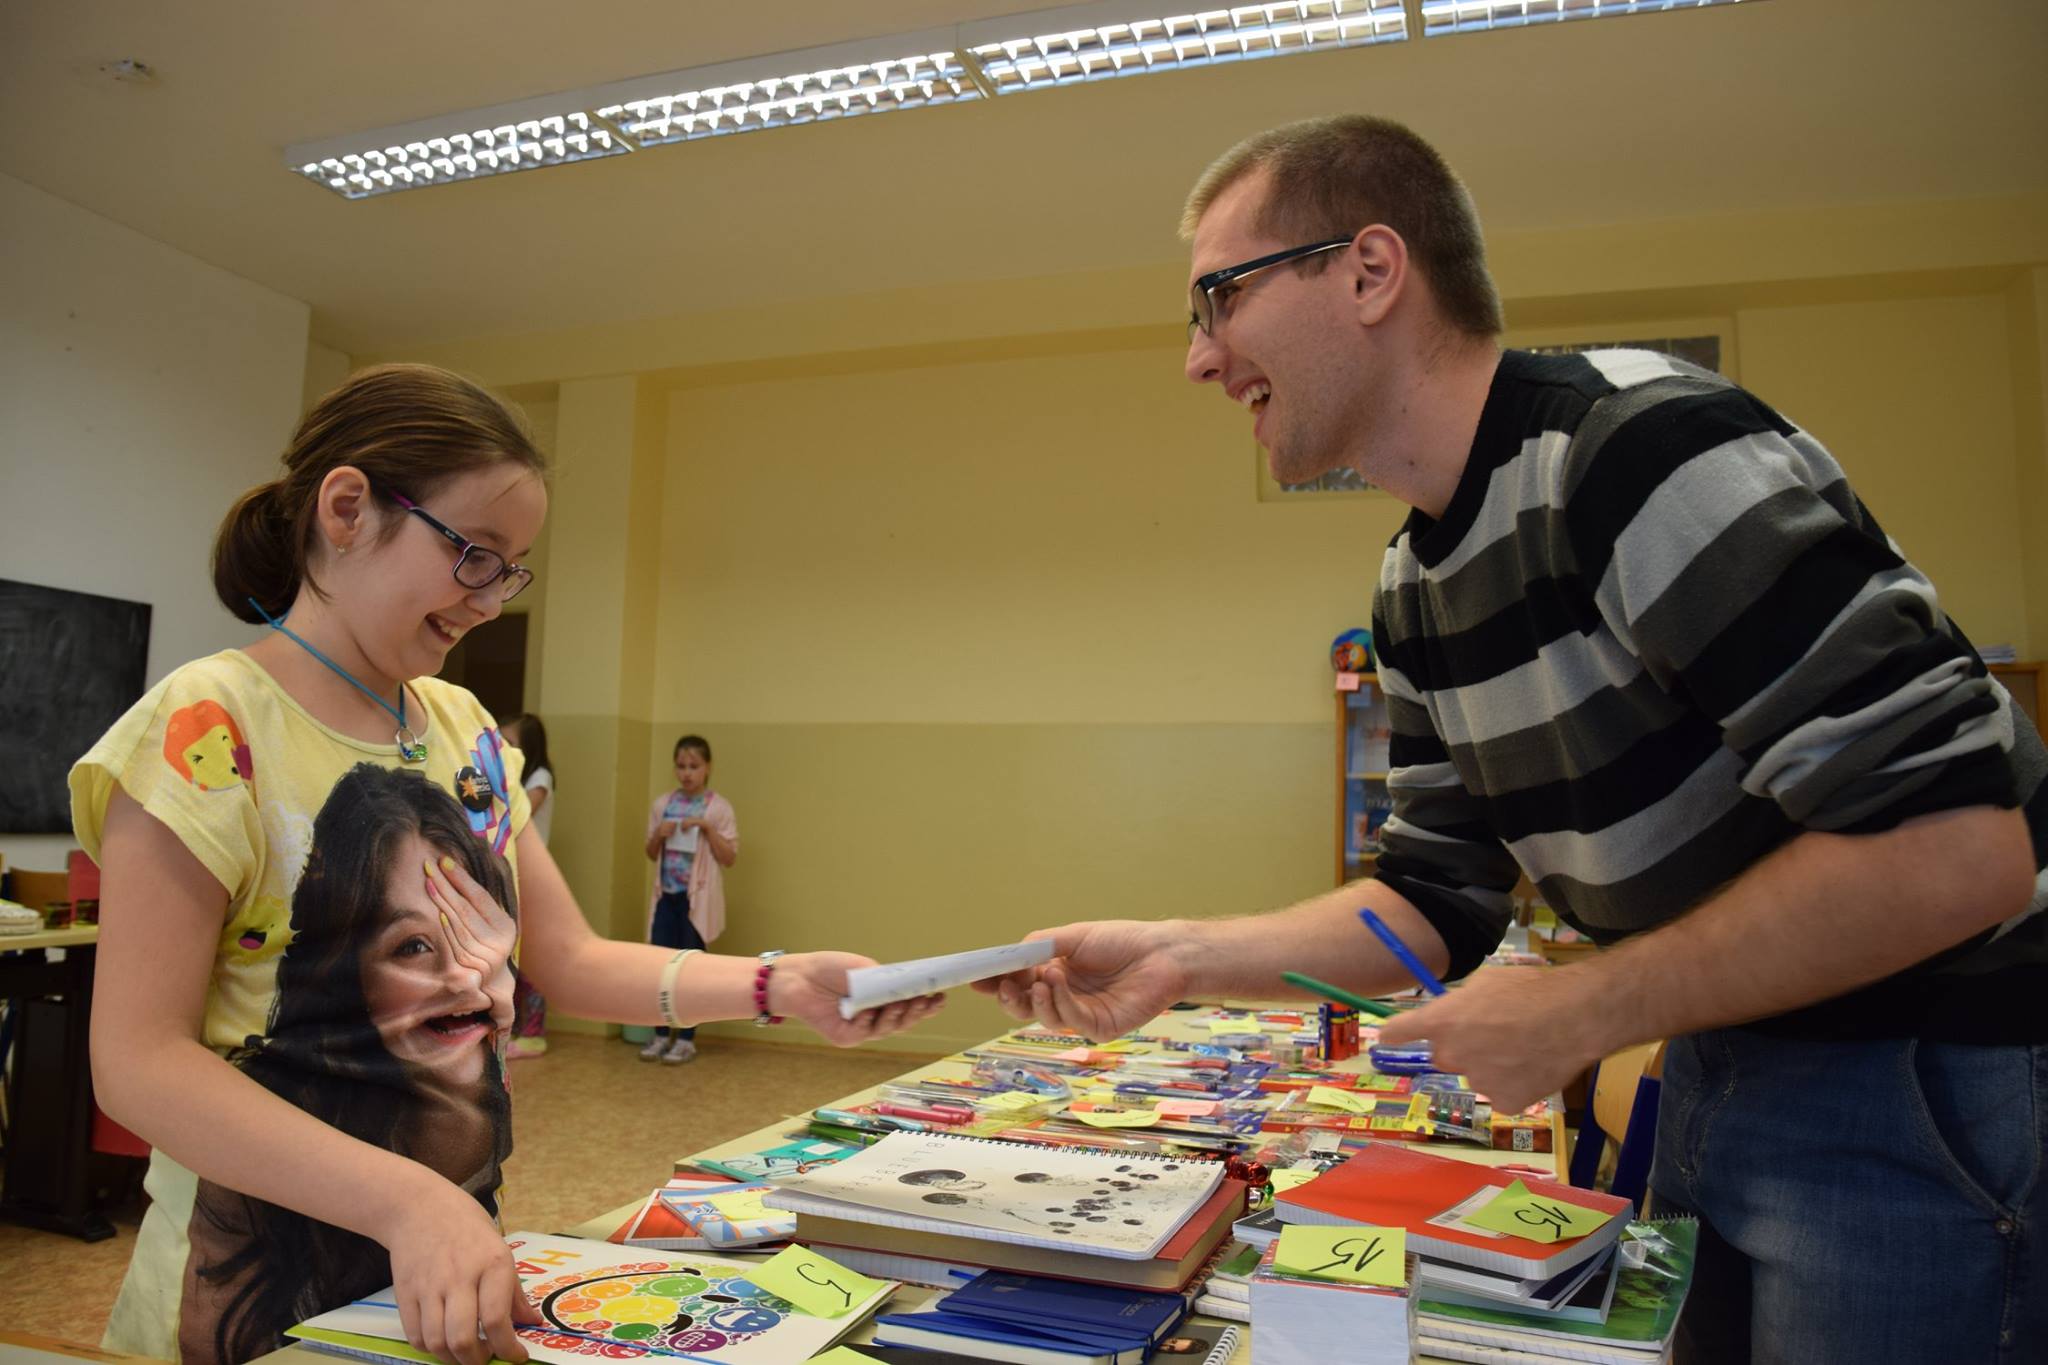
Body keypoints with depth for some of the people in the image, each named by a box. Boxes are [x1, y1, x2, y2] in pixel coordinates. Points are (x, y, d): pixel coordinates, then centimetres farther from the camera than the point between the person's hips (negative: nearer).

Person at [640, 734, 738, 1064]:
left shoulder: (719, 808, -6)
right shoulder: (662, 804, 6)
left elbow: (729, 859, -9)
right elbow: (652, 854, 13)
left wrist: (707, 829, -18)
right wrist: (659, 835, -8)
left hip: (698, 897, -4)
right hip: (666, 894, 4)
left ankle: (686, 1039, 12)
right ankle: (661, 1035, 19)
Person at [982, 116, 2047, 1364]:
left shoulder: (1642, 445, -24)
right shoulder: (1415, 593, 3)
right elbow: (1440, 896, 8)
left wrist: (1581, 1014, -20)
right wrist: (1181, 958, -3)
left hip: (1931, 1088, -7)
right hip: (1728, 1074, 8)